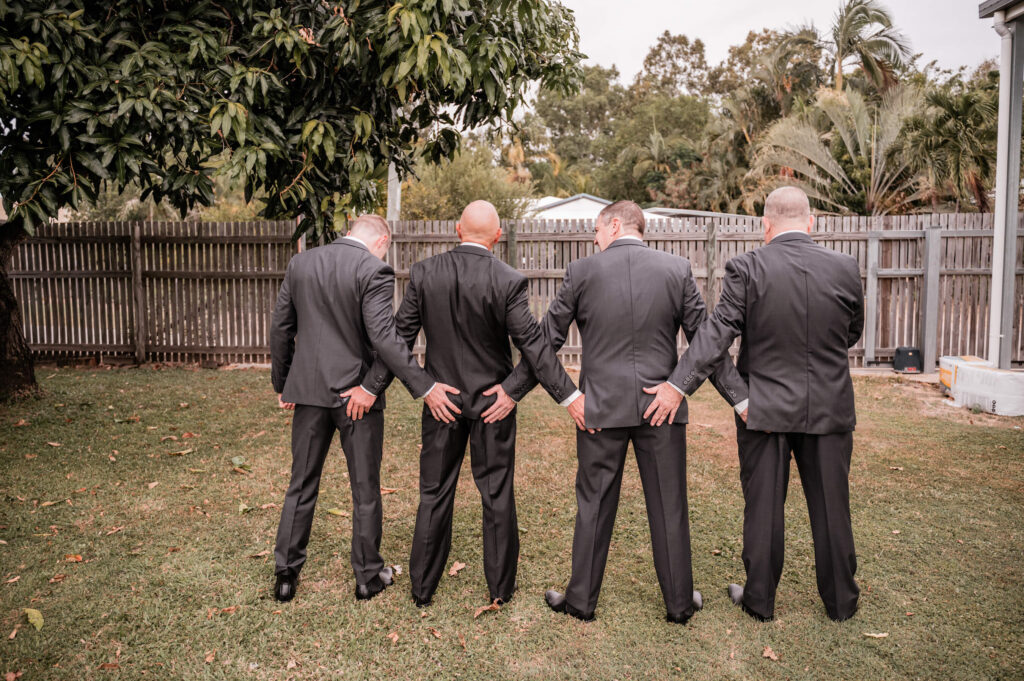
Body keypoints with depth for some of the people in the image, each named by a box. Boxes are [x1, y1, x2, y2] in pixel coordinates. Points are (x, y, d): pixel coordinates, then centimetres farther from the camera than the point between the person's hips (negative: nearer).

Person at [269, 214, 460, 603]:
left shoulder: (300, 264, 5)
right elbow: (383, 337, -22)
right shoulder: (374, 271, -13)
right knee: (365, 490, 11)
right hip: (358, 394, -4)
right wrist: (424, 387, -19)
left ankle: (286, 574, 25)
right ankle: (368, 576, 23)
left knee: (301, 485, 17)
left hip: (309, 391, 5)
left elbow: (280, 329, 9)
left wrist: (282, 384, 18)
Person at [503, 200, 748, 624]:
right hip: (662, 405, 1)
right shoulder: (678, 269, 0)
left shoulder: (581, 272, -4)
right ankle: (679, 602, 26)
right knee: (669, 505, 12)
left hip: (600, 407, -1)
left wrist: (512, 391, 9)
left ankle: (581, 600, 24)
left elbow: (547, 340, -1)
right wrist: (740, 397, 5)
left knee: (594, 504, 11)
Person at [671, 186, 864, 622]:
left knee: (763, 506, 10)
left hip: (765, 408, -2)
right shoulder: (845, 268, -4)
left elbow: (717, 332, -20)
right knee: (831, 505, 15)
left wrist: (679, 385, -19)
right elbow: (853, 333, 9)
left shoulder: (747, 268, -13)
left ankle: (760, 599, 24)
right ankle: (840, 601, 30)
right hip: (830, 407, 2)